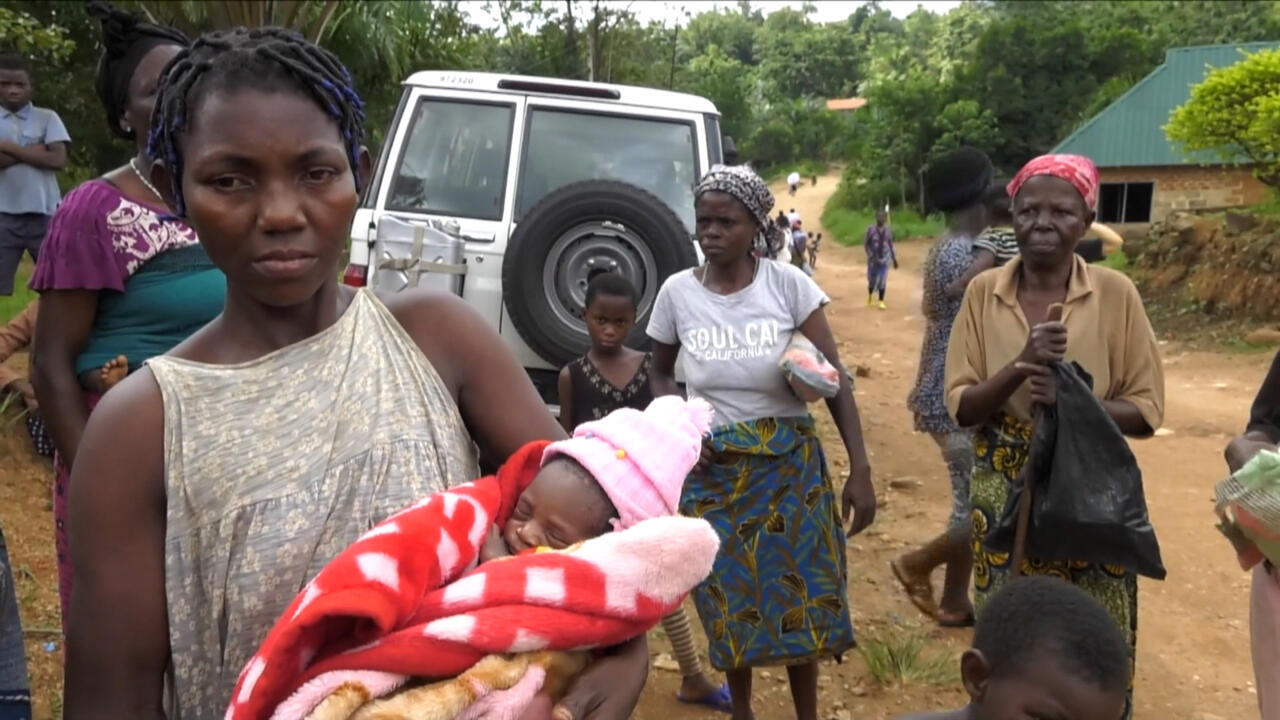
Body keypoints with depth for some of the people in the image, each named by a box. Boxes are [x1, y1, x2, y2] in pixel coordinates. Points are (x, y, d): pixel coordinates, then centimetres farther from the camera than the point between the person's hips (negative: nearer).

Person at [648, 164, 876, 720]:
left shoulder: (787, 284, -10)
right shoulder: (677, 291, -4)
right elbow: (661, 372, 11)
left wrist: (860, 469, -13)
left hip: (788, 461, -1)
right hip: (709, 467, 1)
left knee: (800, 593, 7)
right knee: (728, 598, 12)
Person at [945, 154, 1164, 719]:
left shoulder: (1116, 294, -6)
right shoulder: (984, 292, -4)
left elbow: (1146, 411, -4)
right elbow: (960, 407, -5)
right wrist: (1022, 365, -21)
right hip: (1005, 498, 1)